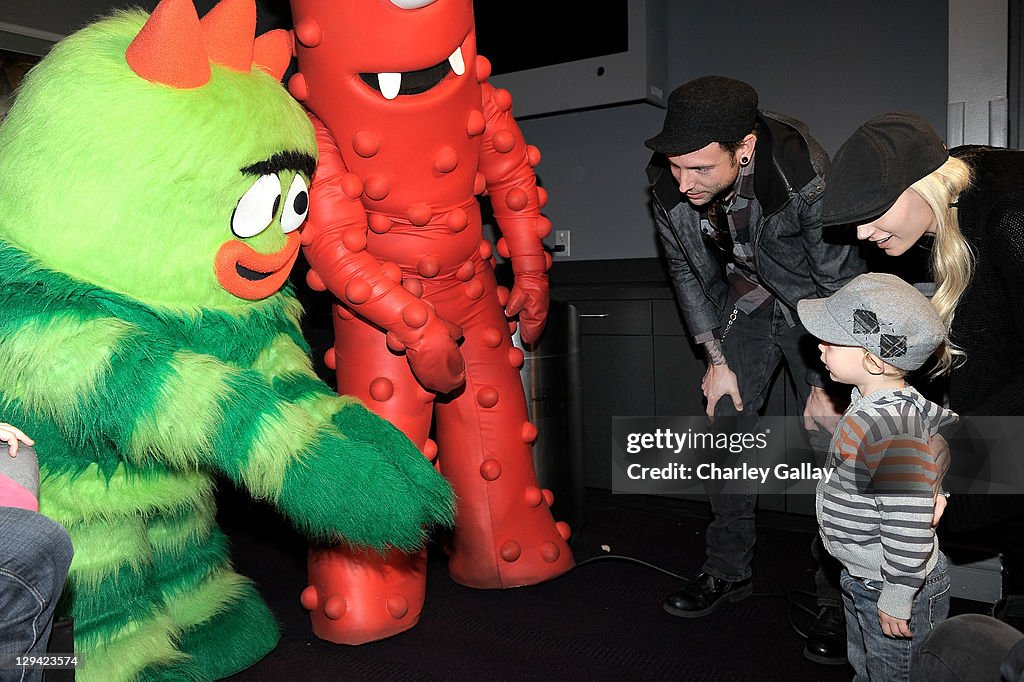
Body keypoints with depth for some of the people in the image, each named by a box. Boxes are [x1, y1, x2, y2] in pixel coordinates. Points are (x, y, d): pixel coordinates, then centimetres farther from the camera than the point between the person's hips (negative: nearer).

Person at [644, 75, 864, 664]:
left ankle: (839, 598, 5)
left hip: (817, 302, -4)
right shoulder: (668, 183, -20)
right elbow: (688, 272, -3)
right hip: (745, 302, 4)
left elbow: (841, 280, -23)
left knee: (833, 440, -9)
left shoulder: (804, 174, -35)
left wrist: (824, 384, -17)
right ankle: (729, 571, 18)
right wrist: (718, 361, -2)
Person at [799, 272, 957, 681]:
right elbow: (945, 421, 13)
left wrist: (897, 597, -24)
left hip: (898, 585, -9)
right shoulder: (892, 403, -4)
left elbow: (909, 524, -33)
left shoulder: (891, 432, -34)